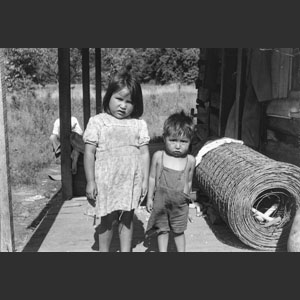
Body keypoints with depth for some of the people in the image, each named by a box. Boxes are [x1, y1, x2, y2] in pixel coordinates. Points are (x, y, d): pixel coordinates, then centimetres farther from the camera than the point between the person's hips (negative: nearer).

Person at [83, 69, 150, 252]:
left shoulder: (139, 124, 3)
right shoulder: (97, 122, -3)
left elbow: (144, 153, 4)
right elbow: (89, 153, -4)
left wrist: (145, 180, 1)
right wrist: (90, 181, -7)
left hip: (131, 181, 2)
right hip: (106, 181, -2)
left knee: (127, 217, 14)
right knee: (107, 220, 9)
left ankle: (126, 249, 31)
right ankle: (104, 250, 29)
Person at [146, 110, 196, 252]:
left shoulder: (190, 160, -4)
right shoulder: (158, 156, -6)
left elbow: (189, 182, 8)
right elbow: (152, 178, 3)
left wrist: (187, 199, 14)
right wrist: (150, 198, 4)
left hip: (180, 203, 0)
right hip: (161, 200, 0)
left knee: (179, 231, 15)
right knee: (162, 230, 13)